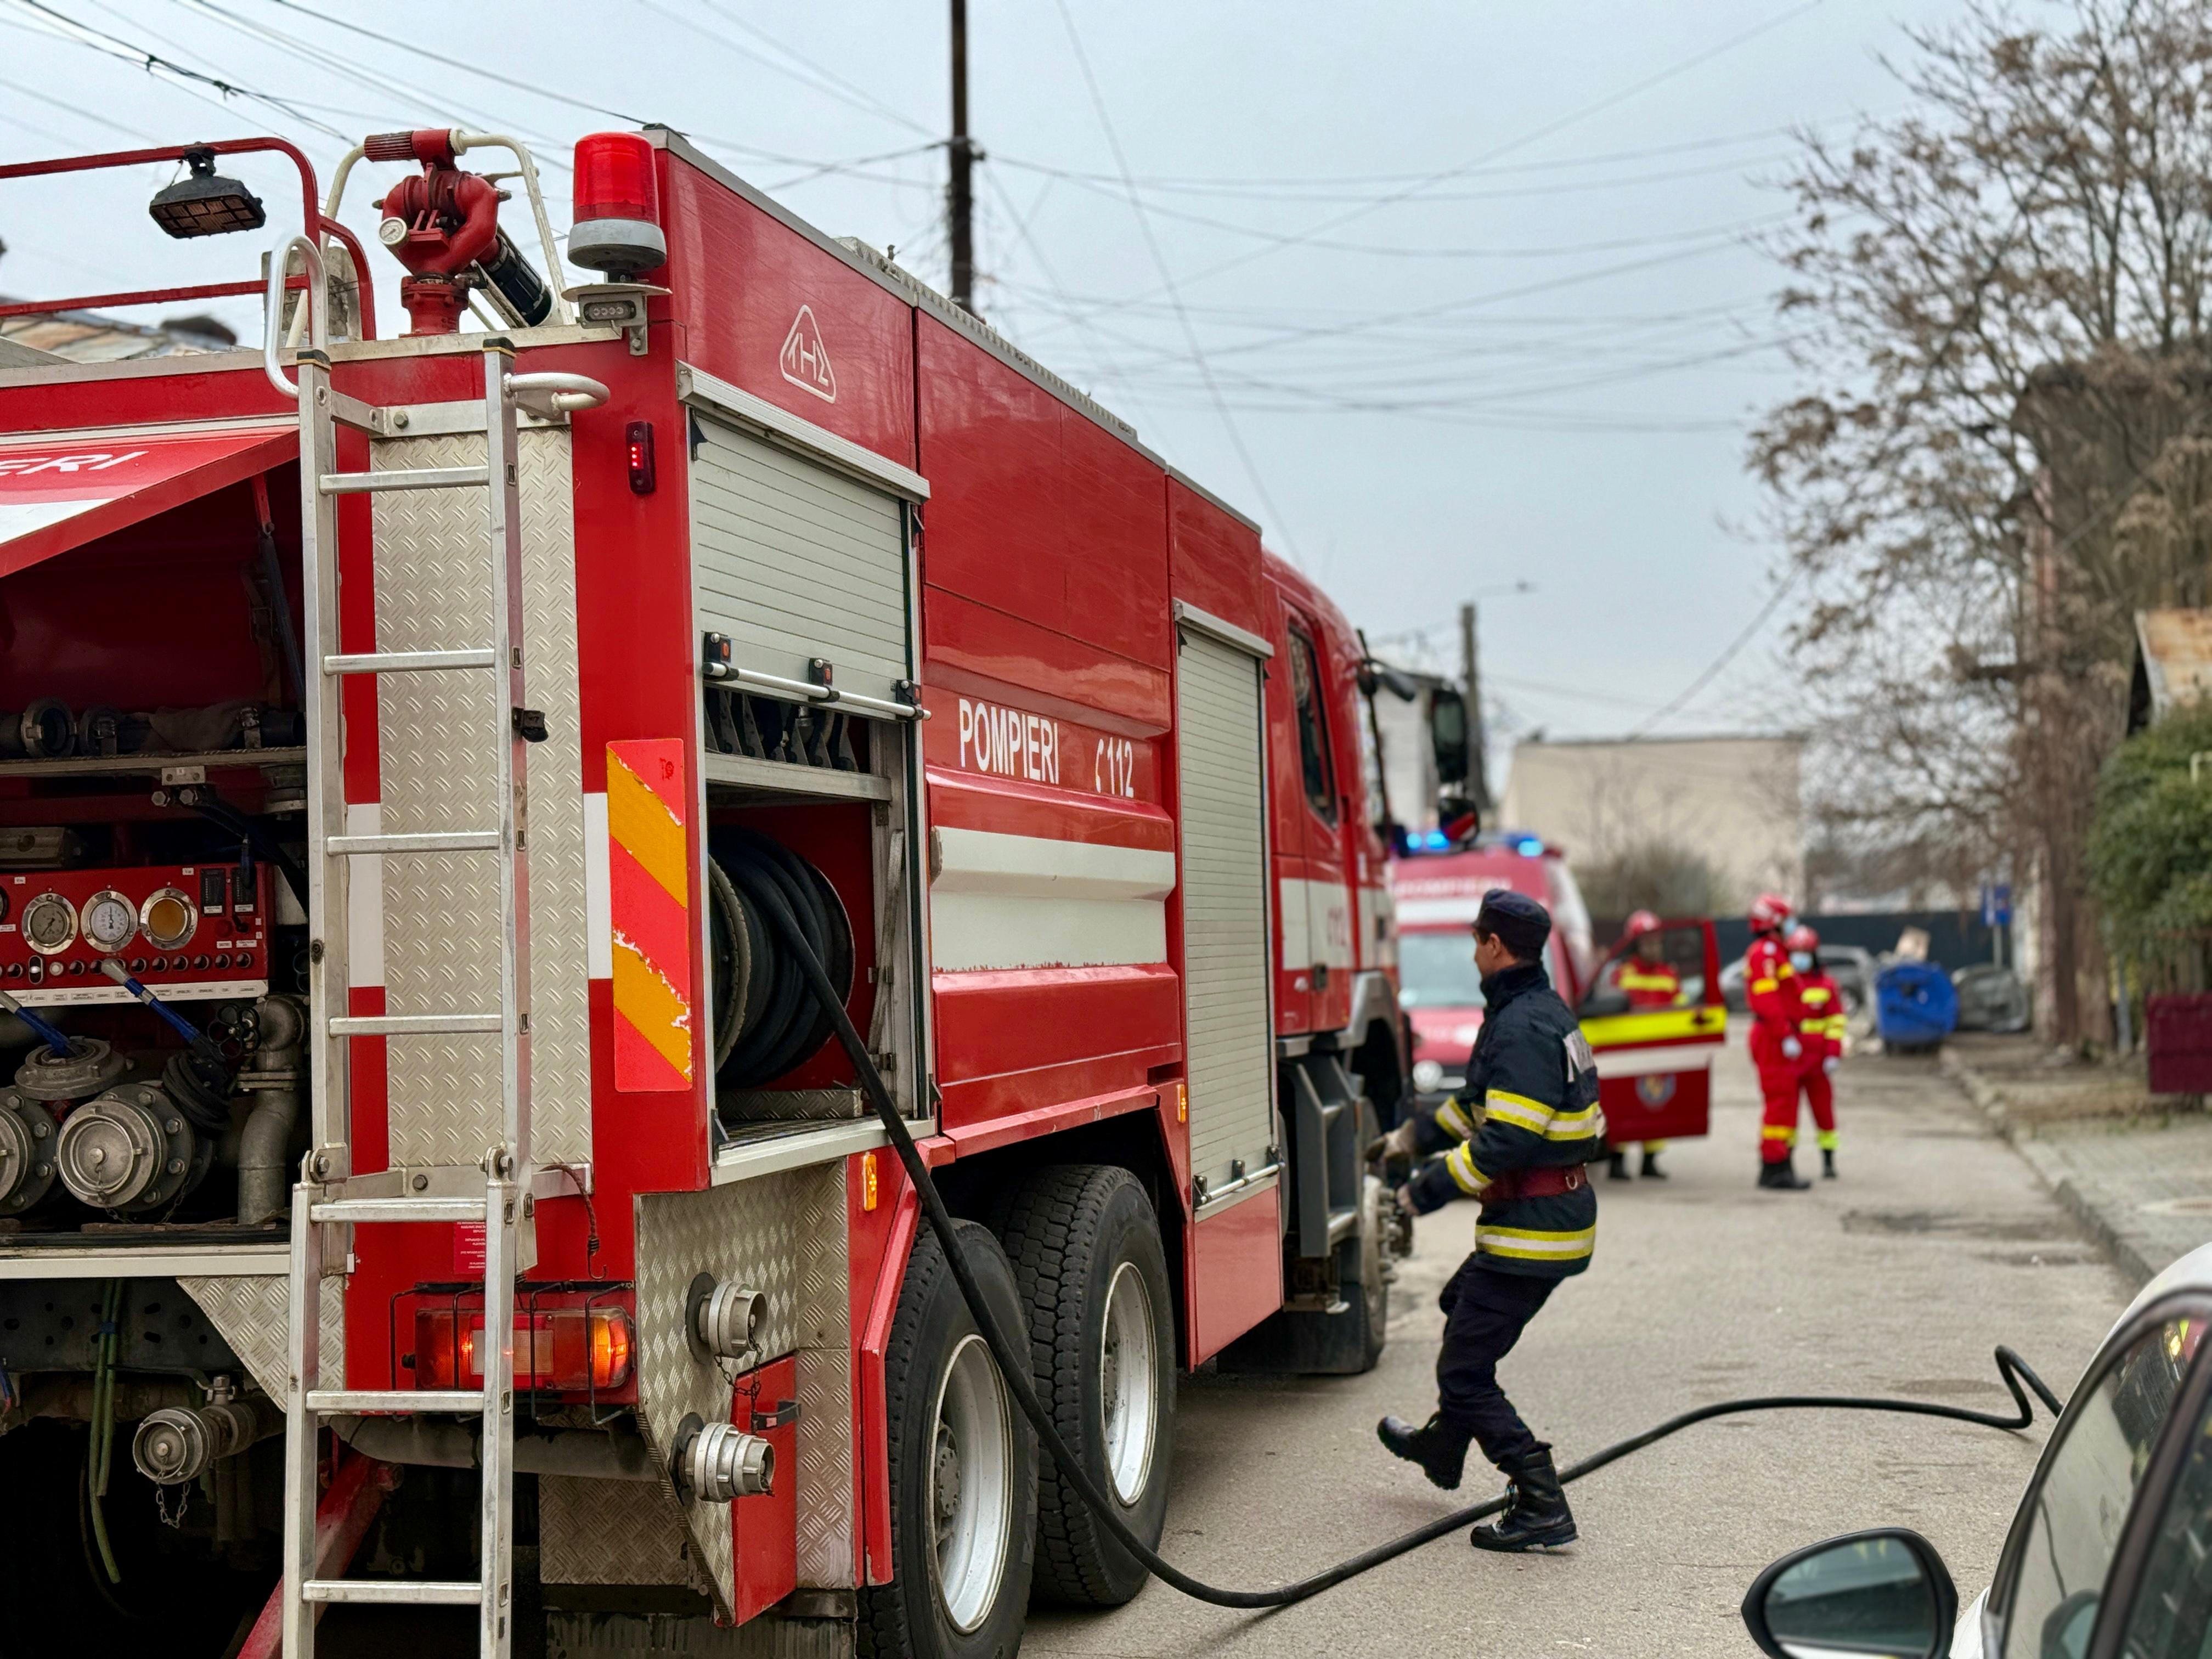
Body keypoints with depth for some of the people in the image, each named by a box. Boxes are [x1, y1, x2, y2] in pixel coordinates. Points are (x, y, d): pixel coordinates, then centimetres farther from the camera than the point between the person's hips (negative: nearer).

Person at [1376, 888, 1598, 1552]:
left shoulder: (1523, 1028, -22)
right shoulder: (1545, 1011, 11)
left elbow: (1507, 1142, -28)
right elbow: (1489, 1101, 25)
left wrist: (1431, 1187, -19)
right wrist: (1421, 1132, 26)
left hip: (1532, 1229, -11)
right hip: (1559, 1216, 11)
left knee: (1465, 1370, -5)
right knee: (1462, 1308, 31)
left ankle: (1542, 1507, -6)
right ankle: (1444, 1446, 50)